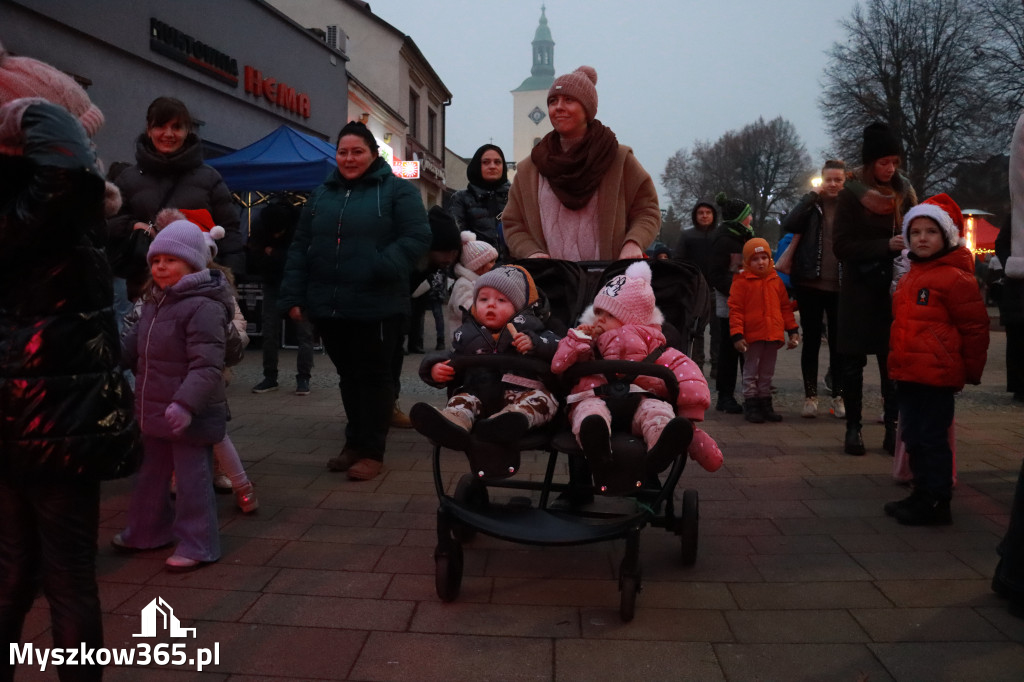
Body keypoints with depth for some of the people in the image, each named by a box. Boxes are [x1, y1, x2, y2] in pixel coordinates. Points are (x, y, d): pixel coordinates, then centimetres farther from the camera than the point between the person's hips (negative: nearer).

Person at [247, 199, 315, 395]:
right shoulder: (260, 226, -9)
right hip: (273, 284, 3)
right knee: (269, 332, 2)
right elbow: (251, 262, -7)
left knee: (304, 331, -6)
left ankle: (303, 378, -1)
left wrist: (273, 254, -21)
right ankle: (270, 377, 10)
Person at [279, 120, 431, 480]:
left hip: (377, 307, -5)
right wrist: (293, 296, 5)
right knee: (348, 377, 15)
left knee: (374, 376, 3)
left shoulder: (397, 190, 0)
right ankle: (355, 442, 28)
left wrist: (382, 268, -24)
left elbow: (416, 237, -11)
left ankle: (372, 451, 12)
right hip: (329, 306, 5)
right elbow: (300, 248, 14)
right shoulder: (322, 194, 16)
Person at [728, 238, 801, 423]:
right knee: (751, 372, 5)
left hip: (773, 335, 5)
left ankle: (765, 403, 24)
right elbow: (735, 309, -9)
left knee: (767, 373, 14)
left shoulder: (776, 281, 9)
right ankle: (750, 404, 14)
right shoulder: (741, 282, -6)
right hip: (752, 336, -5)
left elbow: (786, 307, 13)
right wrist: (737, 335, -15)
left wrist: (793, 331, 9)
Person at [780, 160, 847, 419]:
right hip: (810, 284, 0)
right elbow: (788, 225, -14)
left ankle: (839, 396, 15)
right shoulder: (811, 204, 4)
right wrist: (812, 195, -13)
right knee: (811, 341, 6)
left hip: (840, 286, 0)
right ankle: (810, 396, 13)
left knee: (838, 342, 6)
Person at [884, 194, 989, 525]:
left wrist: (971, 371, -3)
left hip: (937, 376, -9)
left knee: (933, 438, -2)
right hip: (908, 375, 9)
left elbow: (975, 326, -9)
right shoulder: (909, 279, 15)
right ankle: (922, 495, 27)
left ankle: (937, 503, 8)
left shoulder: (954, 277, -11)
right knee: (913, 436, 15)